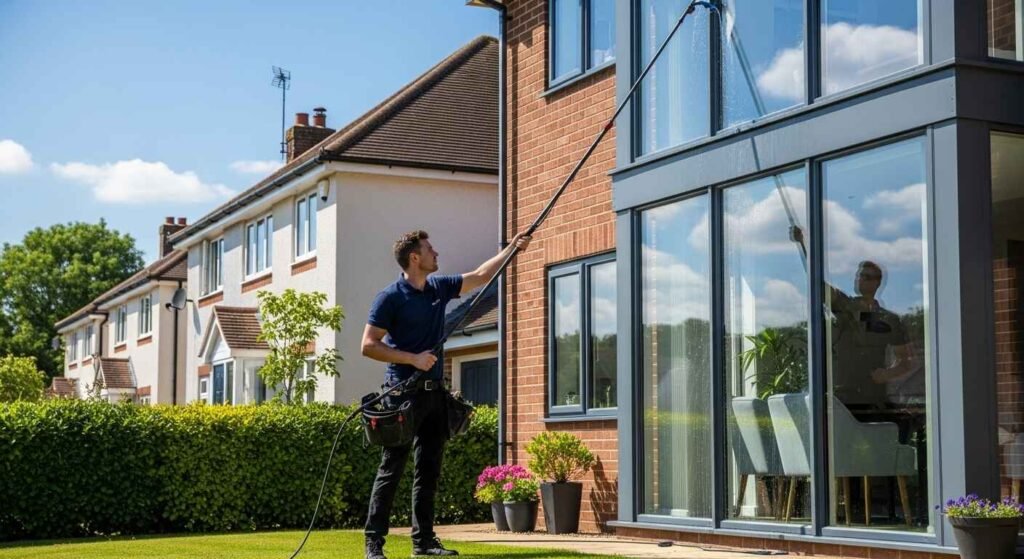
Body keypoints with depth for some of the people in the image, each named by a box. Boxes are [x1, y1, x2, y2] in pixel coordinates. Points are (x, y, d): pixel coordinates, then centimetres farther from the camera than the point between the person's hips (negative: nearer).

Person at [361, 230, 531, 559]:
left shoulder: (439, 288, 11)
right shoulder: (390, 297, -9)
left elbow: (479, 277, 25)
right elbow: (368, 346, -12)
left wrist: (510, 249, 23)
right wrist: (413, 358, -18)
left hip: (434, 392, 7)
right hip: (404, 393, -7)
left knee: (429, 470, 8)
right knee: (391, 469, -6)